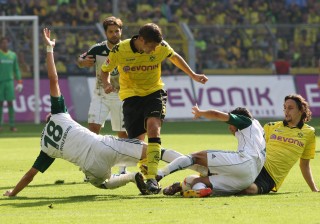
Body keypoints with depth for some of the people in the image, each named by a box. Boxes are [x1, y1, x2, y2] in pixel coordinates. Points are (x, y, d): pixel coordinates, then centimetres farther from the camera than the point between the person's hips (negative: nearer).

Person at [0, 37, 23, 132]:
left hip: (9, 81, 2)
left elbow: (16, 69, 14)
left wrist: (19, 82, 7)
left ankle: (12, 125, 0)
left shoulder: (13, 55, 10)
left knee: (10, 103, -1)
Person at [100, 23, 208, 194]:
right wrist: (107, 84, -19)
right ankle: (145, 175, 23)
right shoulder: (120, 50, -15)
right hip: (131, 96, 1)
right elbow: (105, 70, 2)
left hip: (154, 92, -1)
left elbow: (174, 57, 12)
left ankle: (151, 178, -30)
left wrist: (193, 75, 12)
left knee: (153, 128, -25)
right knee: (136, 141, 1)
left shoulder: (161, 47, -11)